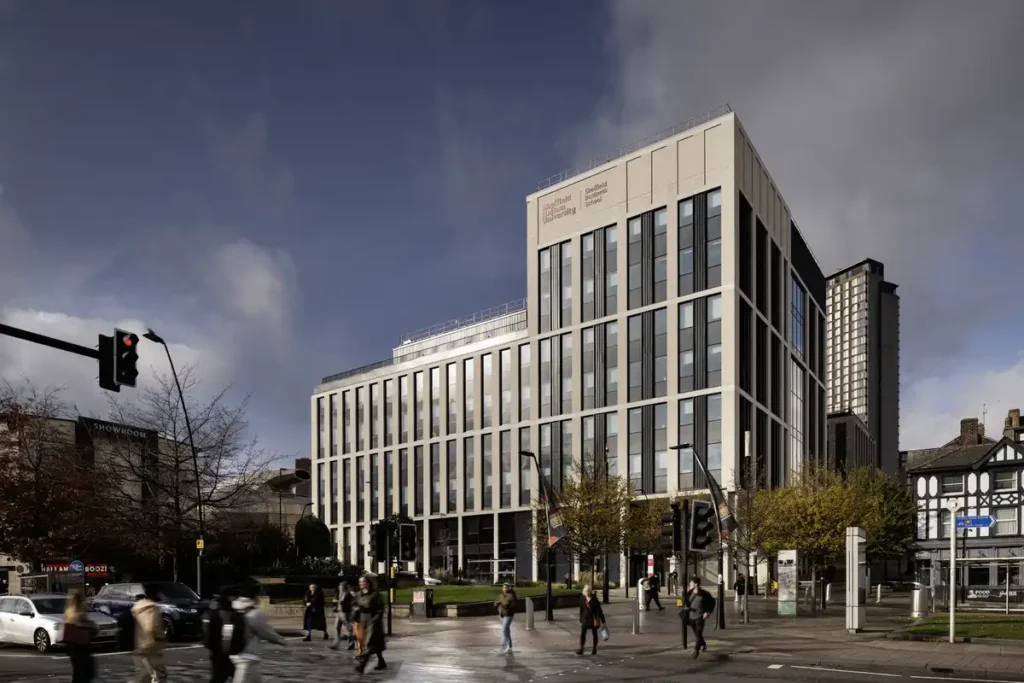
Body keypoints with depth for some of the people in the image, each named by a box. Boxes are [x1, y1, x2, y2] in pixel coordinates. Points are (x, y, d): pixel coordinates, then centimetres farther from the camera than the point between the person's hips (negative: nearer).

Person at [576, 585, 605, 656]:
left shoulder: (594, 599, -7)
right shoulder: (582, 599, 2)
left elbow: (599, 610, -4)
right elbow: (581, 610, 10)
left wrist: (602, 621, -4)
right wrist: (580, 621, 12)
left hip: (593, 619, -2)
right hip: (585, 619, 2)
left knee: (594, 634, 8)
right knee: (582, 633, -6)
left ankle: (594, 649, 18)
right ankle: (581, 649, -5)